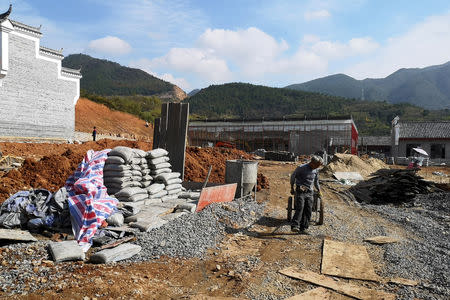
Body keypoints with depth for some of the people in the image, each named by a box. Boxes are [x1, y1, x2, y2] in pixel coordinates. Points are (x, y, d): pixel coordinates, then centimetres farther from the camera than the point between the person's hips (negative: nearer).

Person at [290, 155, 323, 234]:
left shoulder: (316, 171, 7)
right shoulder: (301, 168, -9)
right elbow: (293, 176, 4)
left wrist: (319, 191, 30)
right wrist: (292, 188, 9)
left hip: (309, 193, 5)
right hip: (300, 192, -5)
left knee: (308, 211, 0)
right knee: (300, 208, -19)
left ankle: (303, 228, 7)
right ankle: (294, 226, -24)